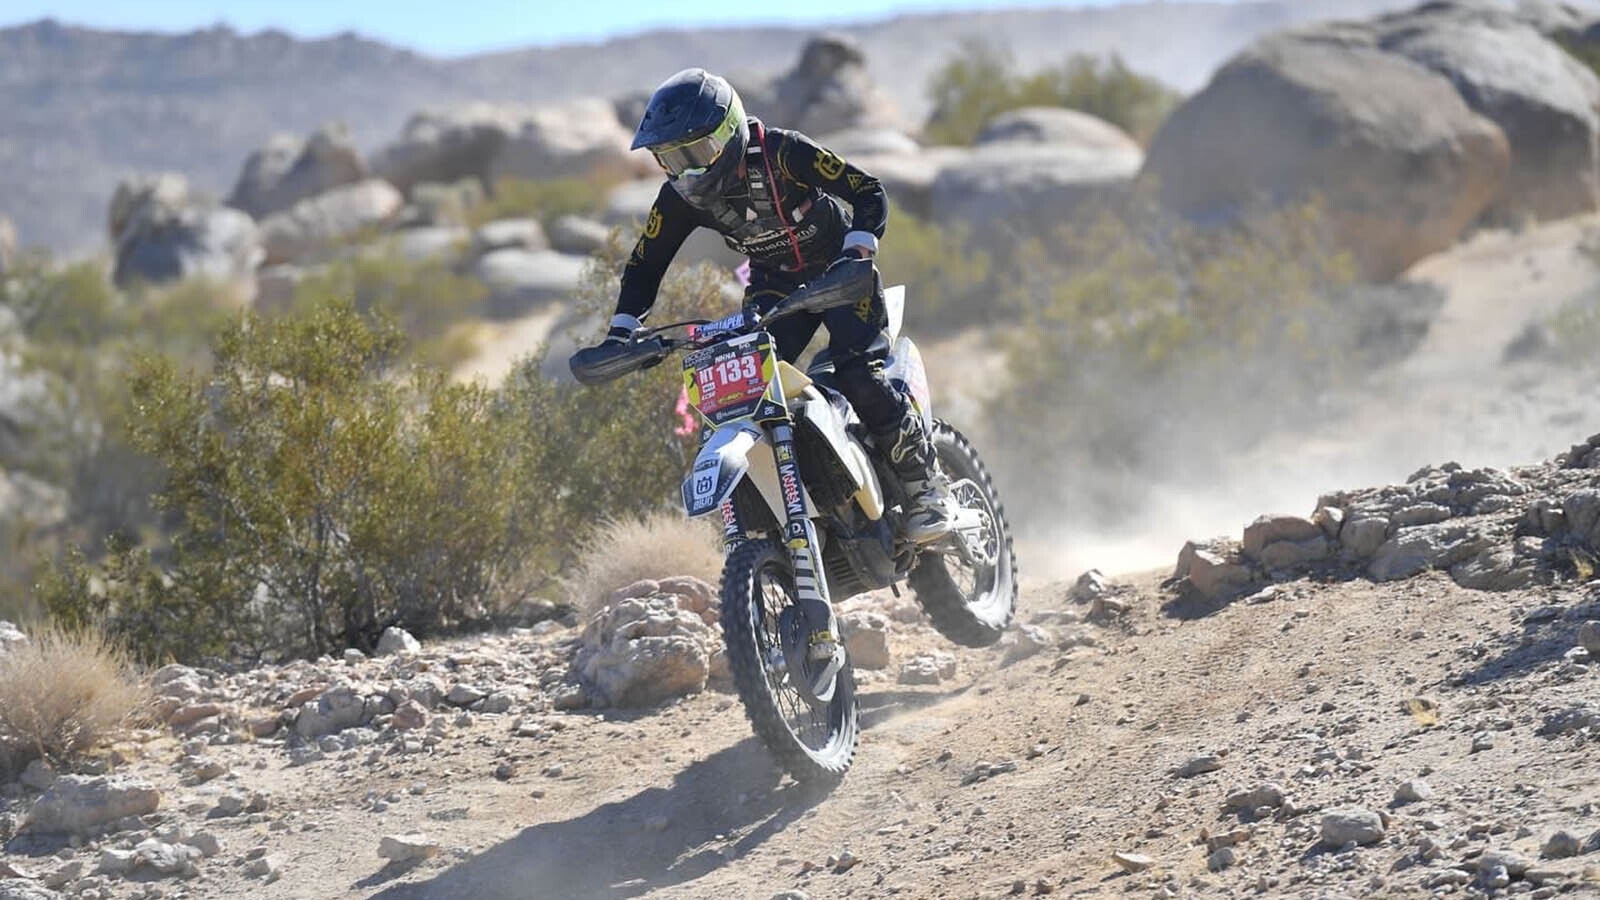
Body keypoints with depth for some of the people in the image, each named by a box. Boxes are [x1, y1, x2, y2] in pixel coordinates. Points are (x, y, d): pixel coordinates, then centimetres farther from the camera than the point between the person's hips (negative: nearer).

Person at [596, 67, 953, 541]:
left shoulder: (782, 152, -26)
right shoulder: (681, 195, -11)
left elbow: (869, 192, -23)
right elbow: (645, 262, 0)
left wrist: (857, 252, -37)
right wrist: (621, 331, -12)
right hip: (774, 283, 5)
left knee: (860, 377, -23)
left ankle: (924, 484, -7)